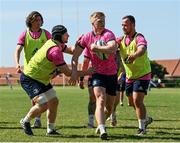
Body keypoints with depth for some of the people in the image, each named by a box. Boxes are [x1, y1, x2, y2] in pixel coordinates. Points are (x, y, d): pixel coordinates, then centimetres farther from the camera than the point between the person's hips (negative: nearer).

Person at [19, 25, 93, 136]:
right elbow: (68, 73, -24)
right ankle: (25, 121, 6)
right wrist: (87, 72, -17)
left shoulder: (55, 43, 1)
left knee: (54, 102, 8)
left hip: (41, 79, 10)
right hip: (29, 79, -10)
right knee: (43, 105, -19)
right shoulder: (55, 51, -28)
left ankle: (51, 130, 17)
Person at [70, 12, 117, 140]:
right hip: (98, 74, -1)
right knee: (101, 99, -26)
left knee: (109, 107, 9)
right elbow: (76, 55, 4)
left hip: (112, 74, 1)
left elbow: (113, 49, -29)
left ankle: (100, 124, 37)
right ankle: (102, 129, -36)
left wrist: (96, 47, -21)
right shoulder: (87, 37, -1)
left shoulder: (108, 34, -9)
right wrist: (74, 71, -7)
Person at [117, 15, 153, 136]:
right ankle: (146, 119, 40)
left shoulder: (139, 38, -21)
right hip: (129, 77, 7)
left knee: (137, 101, -15)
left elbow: (142, 49, -42)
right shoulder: (122, 39, 2)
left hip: (142, 75, -7)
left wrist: (134, 55, -64)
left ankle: (142, 128, -2)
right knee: (132, 102, 15)